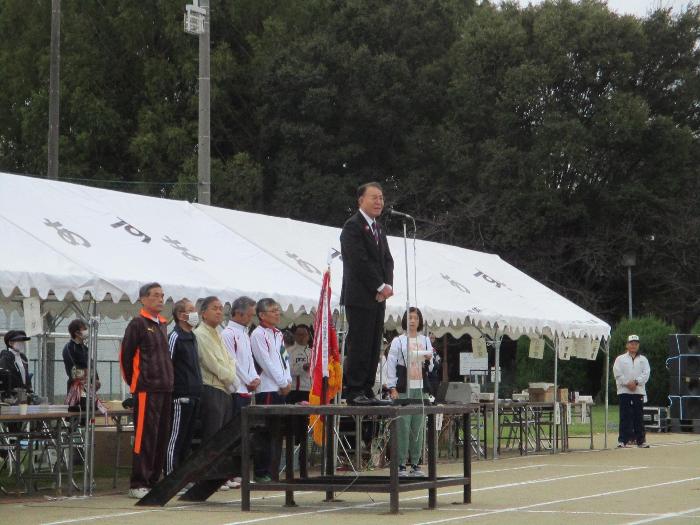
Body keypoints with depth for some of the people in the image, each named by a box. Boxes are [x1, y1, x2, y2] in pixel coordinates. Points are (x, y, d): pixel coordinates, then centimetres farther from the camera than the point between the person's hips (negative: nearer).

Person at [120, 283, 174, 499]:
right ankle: (138, 484, -6)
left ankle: (154, 480, 15)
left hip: (165, 389, 8)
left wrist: (169, 382, 16)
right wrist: (134, 383, -1)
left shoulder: (163, 325, 17)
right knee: (145, 436, -8)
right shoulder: (138, 324, -5)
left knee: (162, 435, 8)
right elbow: (125, 356, -6)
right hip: (146, 390, -8)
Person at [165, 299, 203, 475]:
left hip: (193, 396, 9)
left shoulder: (192, 337, 17)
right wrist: (171, 390, -16)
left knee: (187, 439, 11)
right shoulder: (175, 337, -11)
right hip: (181, 396, -9)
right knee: (175, 439, -6)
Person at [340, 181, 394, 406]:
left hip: (378, 297, 9)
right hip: (359, 297, -9)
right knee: (359, 345, -8)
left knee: (374, 347, 8)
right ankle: (354, 392, -6)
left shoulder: (378, 228, 20)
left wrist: (387, 286, -1)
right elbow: (360, 261, -16)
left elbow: (387, 260, 16)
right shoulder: (353, 226, -9)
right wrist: (380, 287, -14)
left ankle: (367, 391, 11)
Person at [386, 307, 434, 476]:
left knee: (418, 427, 3)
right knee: (403, 426, -8)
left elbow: (430, 368, 19)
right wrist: (392, 388, -9)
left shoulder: (425, 341, 15)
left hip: (420, 389, 4)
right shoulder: (398, 341, 3)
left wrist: (428, 360, -4)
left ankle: (415, 464, 9)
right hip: (403, 389, -4)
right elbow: (391, 365, -1)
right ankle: (401, 464, -5)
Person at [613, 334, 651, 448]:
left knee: (639, 417, 3)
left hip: (639, 391, 2)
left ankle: (641, 440, 8)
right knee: (625, 416, -5)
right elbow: (617, 373, -4)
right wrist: (627, 383, -14)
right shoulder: (620, 359, 8)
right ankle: (623, 440, -4)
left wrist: (636, 382, -13)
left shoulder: (643, 360, 13)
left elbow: (646, 373, 1)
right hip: (624, 391, -2)